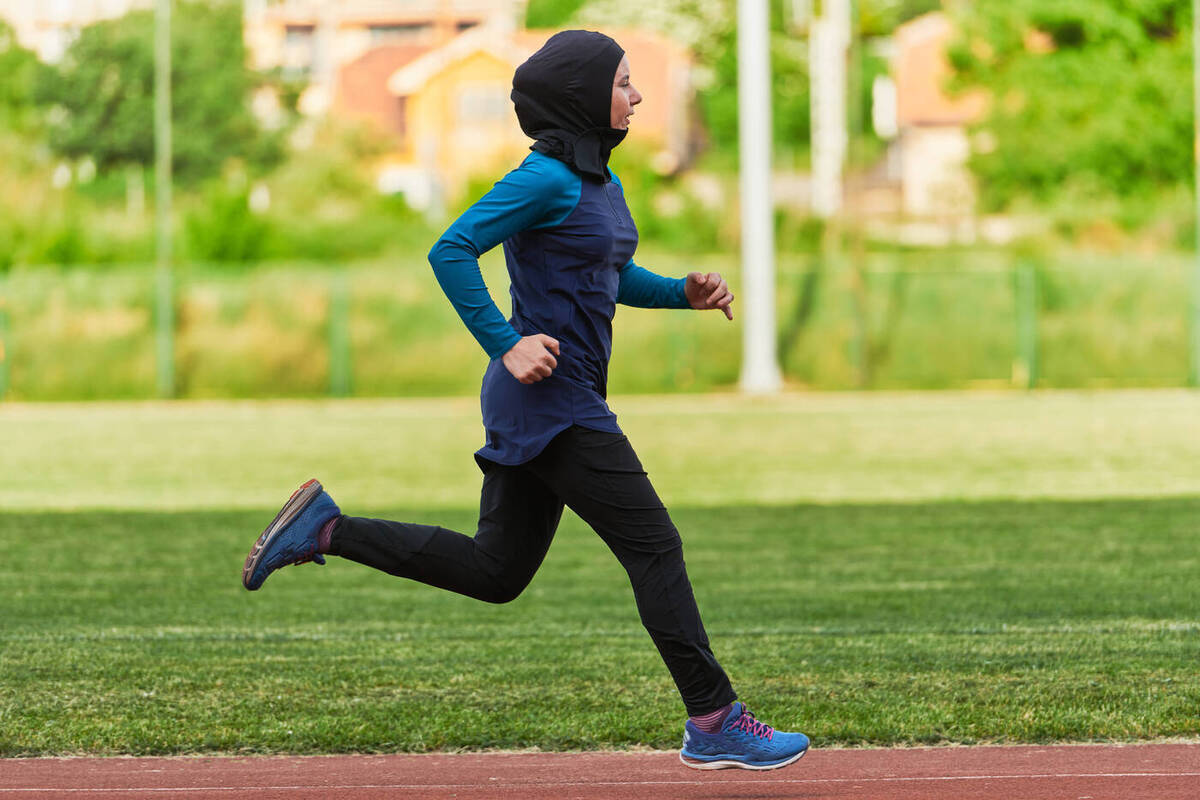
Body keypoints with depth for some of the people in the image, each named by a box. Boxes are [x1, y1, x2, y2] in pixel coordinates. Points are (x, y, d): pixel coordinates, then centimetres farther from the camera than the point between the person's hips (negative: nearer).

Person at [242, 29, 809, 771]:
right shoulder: (548, 179, -14)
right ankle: (714, 722, -3)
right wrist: (507, 346, -25)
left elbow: (618, 278, 28)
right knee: (655, 546, -7)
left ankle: (326, 528, 17)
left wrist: (687, 292, 10)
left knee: (495, 571, 14)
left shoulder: (602, 184, 14)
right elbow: (451, 251, -20)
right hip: (552, 400, -10)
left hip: (549, 403, 10)